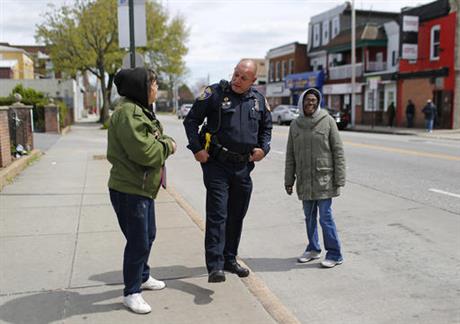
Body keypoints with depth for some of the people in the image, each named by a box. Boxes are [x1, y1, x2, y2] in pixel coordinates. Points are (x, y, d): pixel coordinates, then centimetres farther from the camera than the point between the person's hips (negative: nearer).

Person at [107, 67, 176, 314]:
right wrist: (167, 145, -11)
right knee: (138, 242, -1)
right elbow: (143, 150, -27)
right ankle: (131, 293, 15)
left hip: (144, 186, 11)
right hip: (129, 189, -11)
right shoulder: (128, 112, -21)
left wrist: (164, 143, -2)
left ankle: (142, 277, 42)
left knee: (148, 236, 22)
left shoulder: (141, 110, 14)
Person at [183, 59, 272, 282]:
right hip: (216, 164, -5)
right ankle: (215, 266, -7)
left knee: (237, 216, 13)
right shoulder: (215, 93, -5)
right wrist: (197, 149, -11)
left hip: (243, 167, 5)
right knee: (217, 215, -9)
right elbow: (191, 120, -1)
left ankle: (230, 259, 28)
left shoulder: (259, 100, 9)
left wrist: (264, 148, 5)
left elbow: (266, 127, 23)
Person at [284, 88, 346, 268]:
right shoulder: (295, 125, 8)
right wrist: (288, 180, 8)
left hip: (324, 179, -4)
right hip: (304, 180, 4)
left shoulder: (328, 121, -3)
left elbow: (338, 151, -3)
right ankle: (313, 249, 30)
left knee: (325, 216, -4)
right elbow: (290, 155, 11)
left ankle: (334, 254, 9)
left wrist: (339, 179, -8)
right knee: (309, 216, 14)